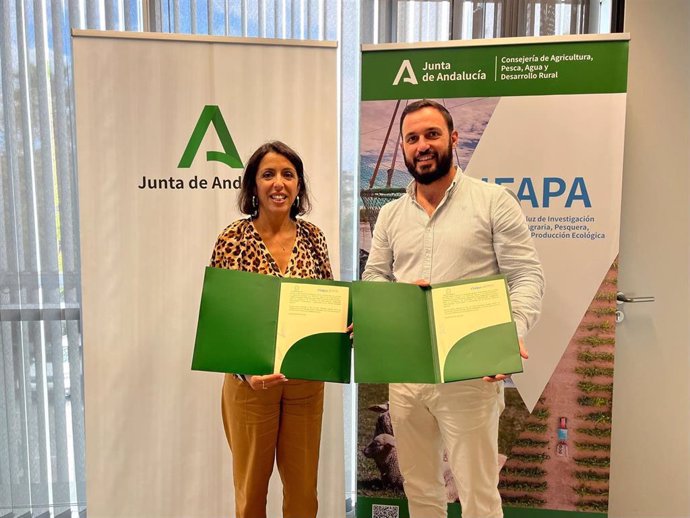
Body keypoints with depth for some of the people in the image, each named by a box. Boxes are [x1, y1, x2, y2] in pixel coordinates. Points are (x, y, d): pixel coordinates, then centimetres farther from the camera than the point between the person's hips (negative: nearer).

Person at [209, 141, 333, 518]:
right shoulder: (233, 240, -10)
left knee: (303, 487, 17)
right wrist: (247, 371, -24)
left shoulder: (312, 236, 0)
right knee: (251, 486, 17)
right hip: (252, 382, -2)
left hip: (307, 381, 3)